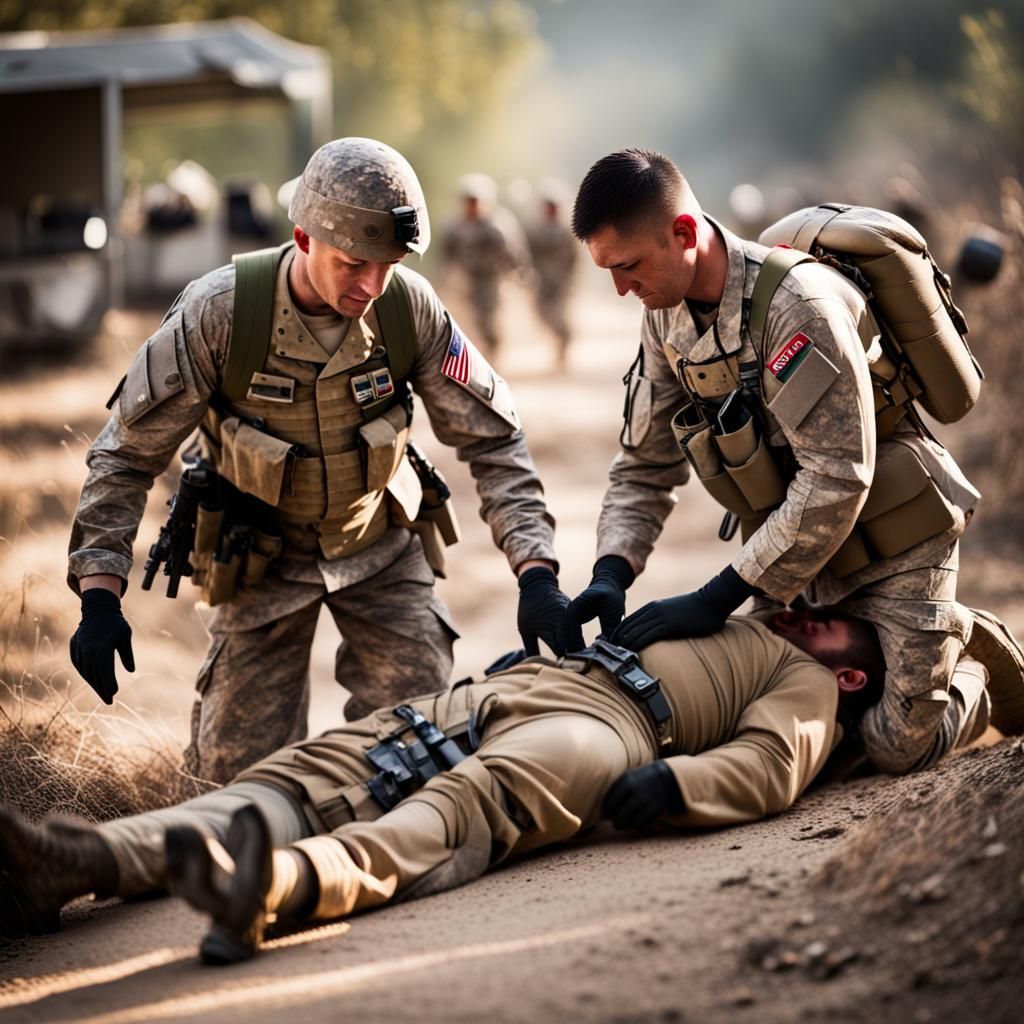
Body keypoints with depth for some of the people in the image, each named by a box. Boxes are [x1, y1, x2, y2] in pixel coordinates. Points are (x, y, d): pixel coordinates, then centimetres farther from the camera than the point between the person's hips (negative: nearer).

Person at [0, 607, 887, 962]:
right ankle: (85, 859, -40)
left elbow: (769, 767, 1)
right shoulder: (734, 634, 45)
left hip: (604, 721, -7)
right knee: (307, 775, -19)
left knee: (461, 807, -39)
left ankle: (280, 885, -69)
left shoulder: (805, 683, 23)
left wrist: (672, 782, -15)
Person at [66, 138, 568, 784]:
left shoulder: (410, 306, -21)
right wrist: (99, 596, -23)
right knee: (244, 766, -3)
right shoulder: (218, 314, -26)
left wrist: (536, 575, -22)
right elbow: (128, 455, -16)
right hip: (262, 555, -1)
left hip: (379, 543, 2)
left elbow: (492, 440, -12)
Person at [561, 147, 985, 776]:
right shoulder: (667, 316, -4)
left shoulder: (796, 303, -30)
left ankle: (970, 648, 20)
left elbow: (837, 477, -32)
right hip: (807, 547, 7)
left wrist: (717, 600, -30)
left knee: (898, 747, -11)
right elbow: (646, 467, 3)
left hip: (894, 538, -7)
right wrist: (610, 575, -15)